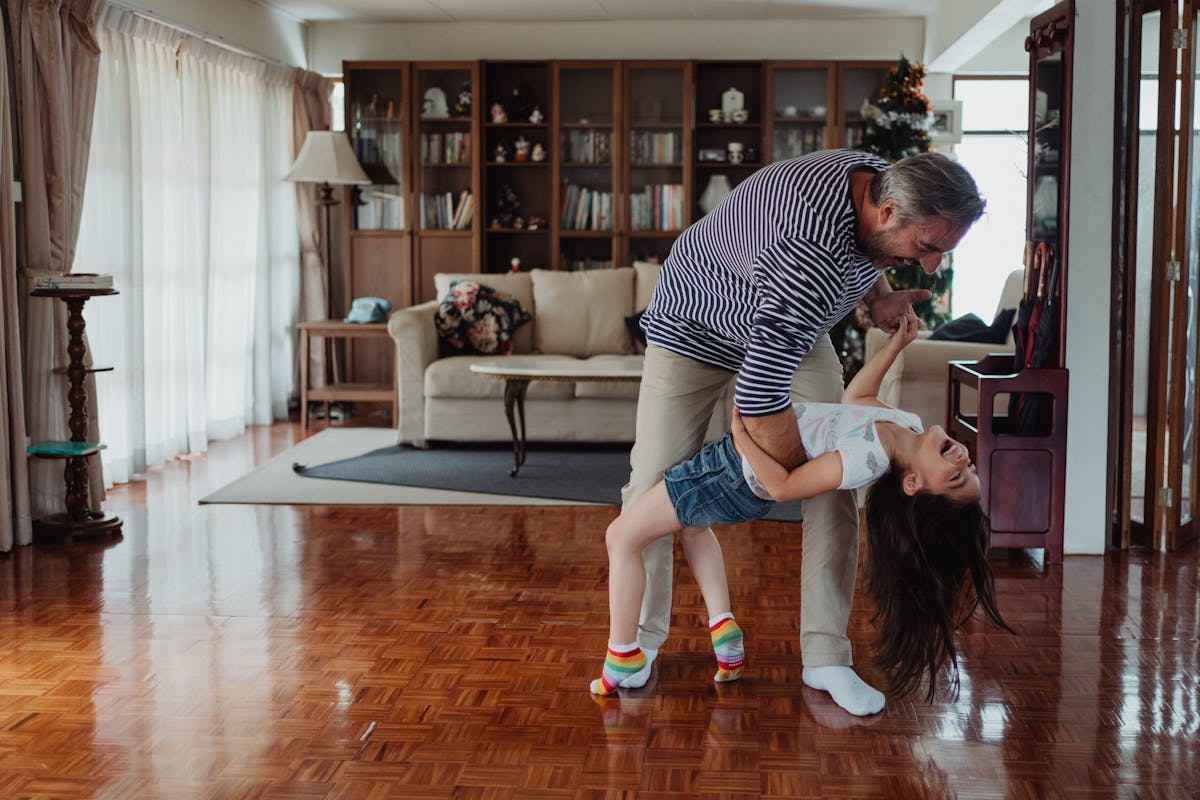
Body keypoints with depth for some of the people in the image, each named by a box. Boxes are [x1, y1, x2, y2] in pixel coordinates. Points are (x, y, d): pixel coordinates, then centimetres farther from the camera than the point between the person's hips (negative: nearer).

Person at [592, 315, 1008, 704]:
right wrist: (894, 344, 0)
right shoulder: (909, 425, -14)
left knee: (622, 536, 5)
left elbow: (783, 485, -28)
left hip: (738, 475, -9)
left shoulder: (867, 461, -38)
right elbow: (855, 397, 7)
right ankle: (723, 629, 25)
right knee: (691, 524, 35)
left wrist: (742, 435, -30)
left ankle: (624, 663, 15)